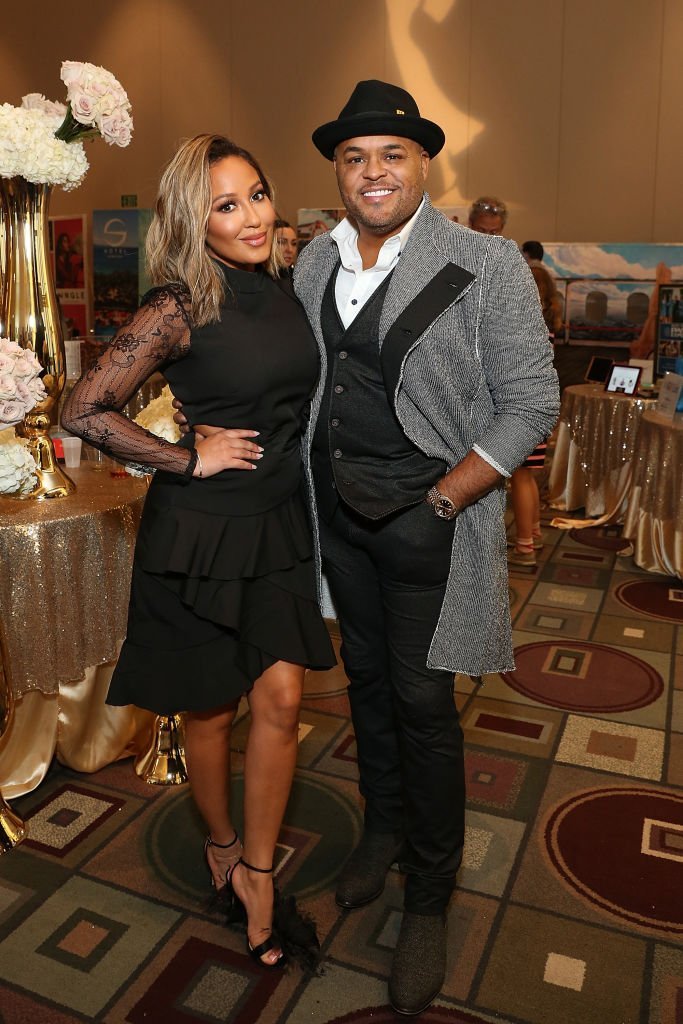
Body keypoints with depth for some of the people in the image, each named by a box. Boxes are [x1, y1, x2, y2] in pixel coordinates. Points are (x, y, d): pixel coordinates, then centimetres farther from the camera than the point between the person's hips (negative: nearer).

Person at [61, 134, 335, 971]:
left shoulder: (282, 288, 4)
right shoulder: (179, 306, -15)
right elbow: (84, 411, -15)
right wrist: (188, 460, -14)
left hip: (279, 523, 5)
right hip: (200, 533, -5)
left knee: (280, 699, 5)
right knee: (211, 707, 12)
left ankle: (257, 876, 24)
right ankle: (221, 847, 39)